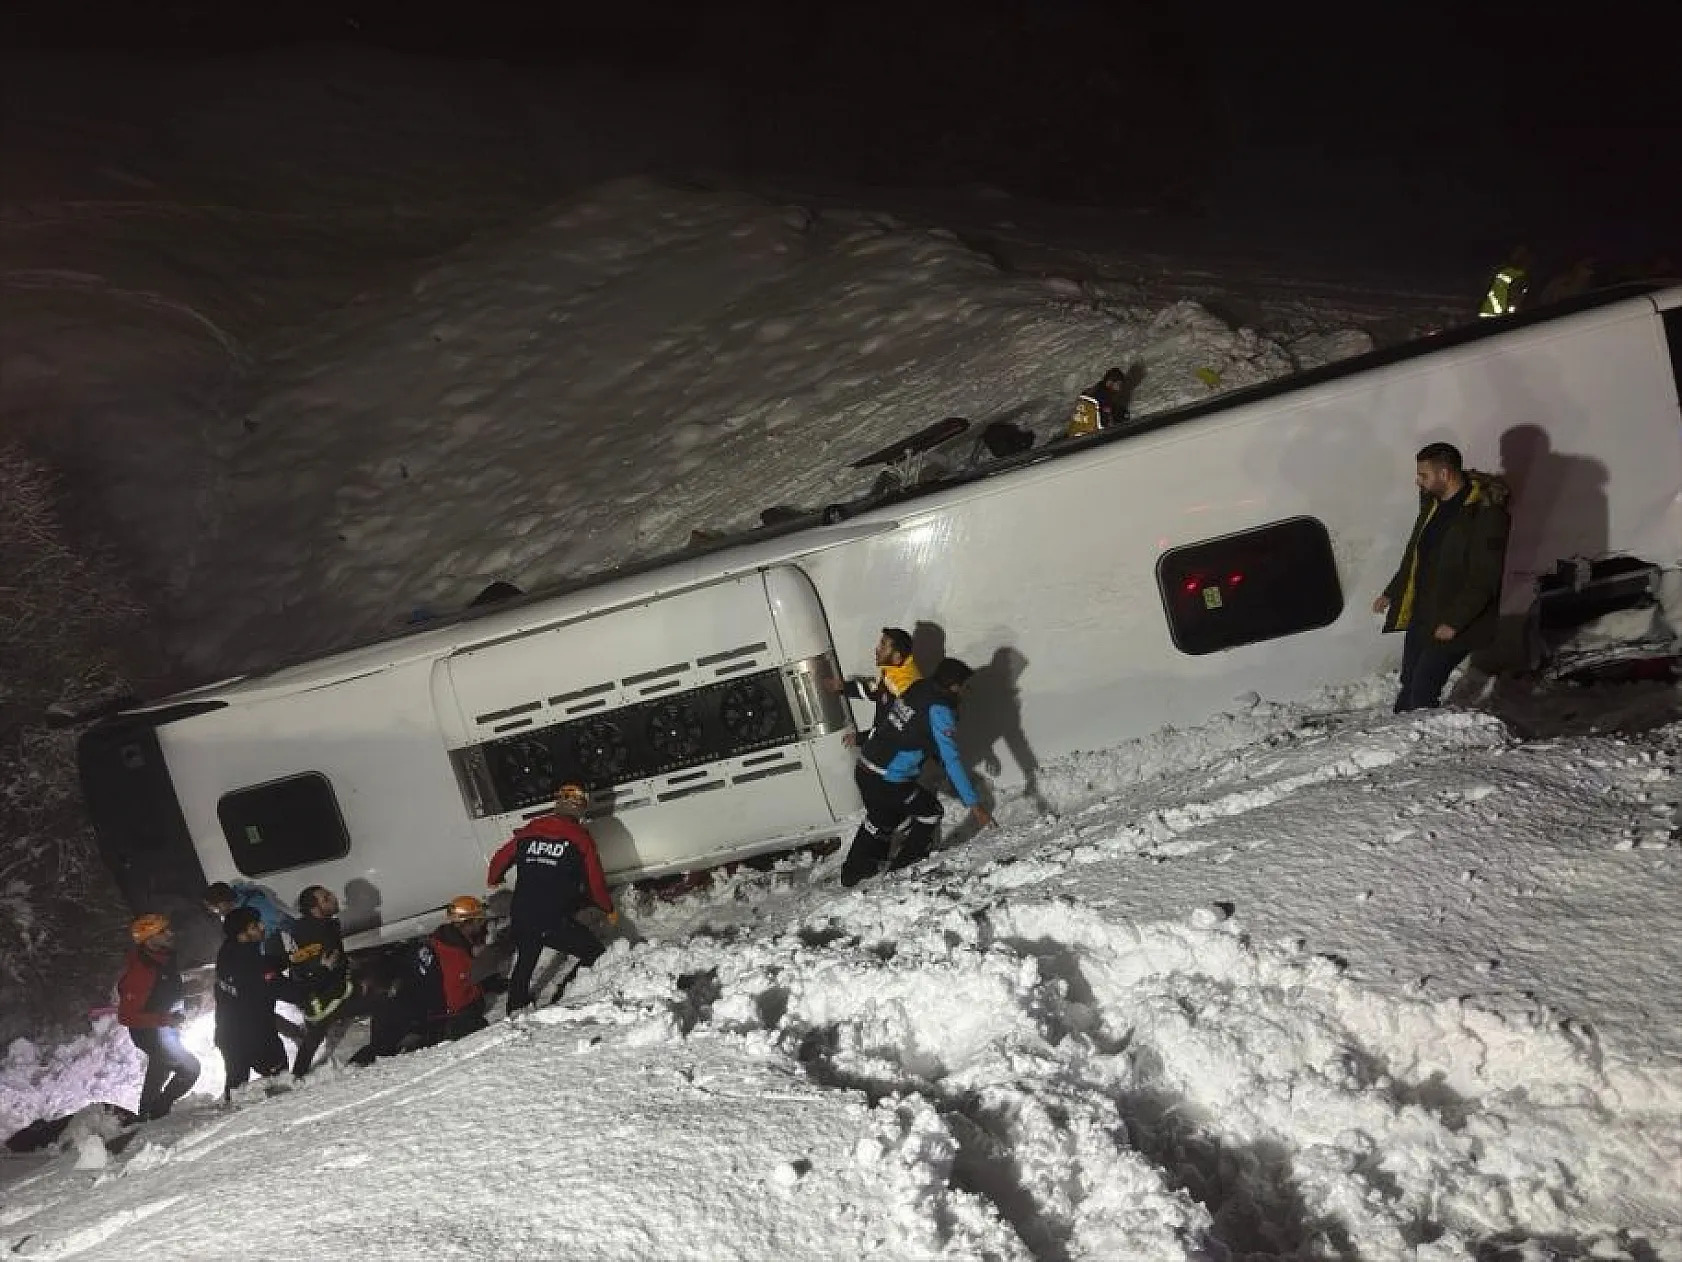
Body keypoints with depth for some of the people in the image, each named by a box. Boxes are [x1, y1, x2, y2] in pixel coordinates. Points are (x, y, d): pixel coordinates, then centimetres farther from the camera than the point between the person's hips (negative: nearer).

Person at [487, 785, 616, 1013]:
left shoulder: (529, 831, 9)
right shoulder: (580, 837, -3)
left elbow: (500, 859, 19)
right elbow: (596, 880, -1)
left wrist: (493, 880, 41)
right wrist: (609, 910, 15)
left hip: (520, 918, 6)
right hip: (555, 922, -6)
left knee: (524, 964, 29)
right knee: (595, 954, 8)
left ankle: (515, 1010, 43)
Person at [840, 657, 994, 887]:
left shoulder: (918, 688, 3)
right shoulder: (939, 710, -19)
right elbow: (951, 760, -22)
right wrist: (974, 804, -22)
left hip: (864, 767, 8)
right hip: (888, 781, -8)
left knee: (880, 820, 29)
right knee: (930, 813, 15)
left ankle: (852, 873, 42)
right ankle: (903, 869, 25)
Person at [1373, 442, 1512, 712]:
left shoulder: (1486, 513, -19)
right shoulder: (1433, 502, 8)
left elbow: (1484, 579, -20)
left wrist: (1454, 622, -22)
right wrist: (1392, 593, 21)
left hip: (1452, 624, -8)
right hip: (1419, 614, 8)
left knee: (1421, 695, -12)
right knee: (1408, 687, 13)